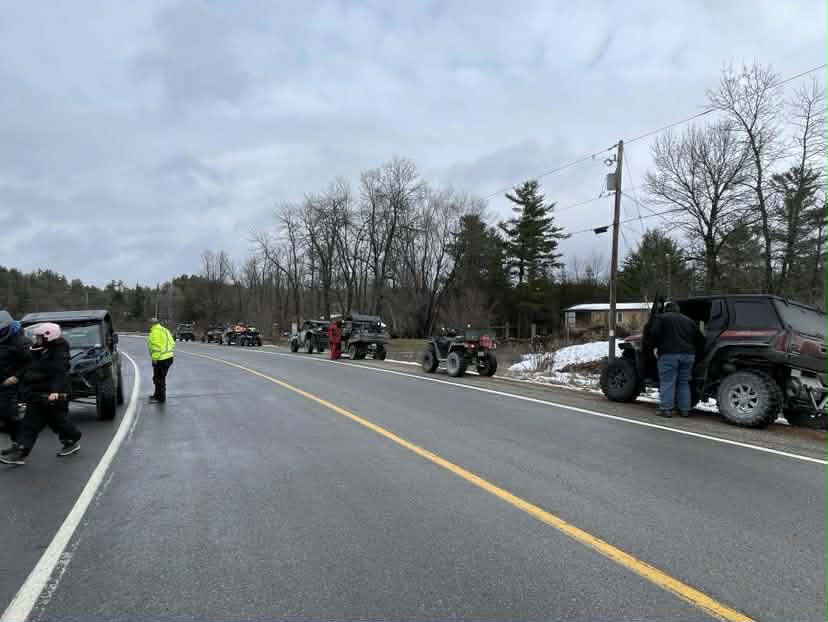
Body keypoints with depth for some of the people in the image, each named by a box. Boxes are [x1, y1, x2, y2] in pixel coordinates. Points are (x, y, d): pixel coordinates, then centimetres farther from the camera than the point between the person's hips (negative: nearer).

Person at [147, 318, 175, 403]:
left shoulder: (155, 332, -13)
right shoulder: (164, 330, 17)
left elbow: (156, 346, -22)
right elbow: (172, 343, 17)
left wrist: (155, 358, -19)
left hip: (161, 359, -10)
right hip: (168, 357, 10)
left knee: (159, 378, -1)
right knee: (161, 377, 21)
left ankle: (161, 398, 5)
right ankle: (157, 395, 33)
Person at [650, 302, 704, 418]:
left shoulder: (661, 318, 6)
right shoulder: (688, 320, 22)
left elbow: (654, 333, -9)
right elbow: (700, 339, 22)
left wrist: (656, 347, 1)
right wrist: (695, 351, 29)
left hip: (669, 354, -5)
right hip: (688, 355, 5)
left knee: (667, 382, -3)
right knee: (684, 383, 12)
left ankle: (666, 409, -6)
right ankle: (685, 409, 12)